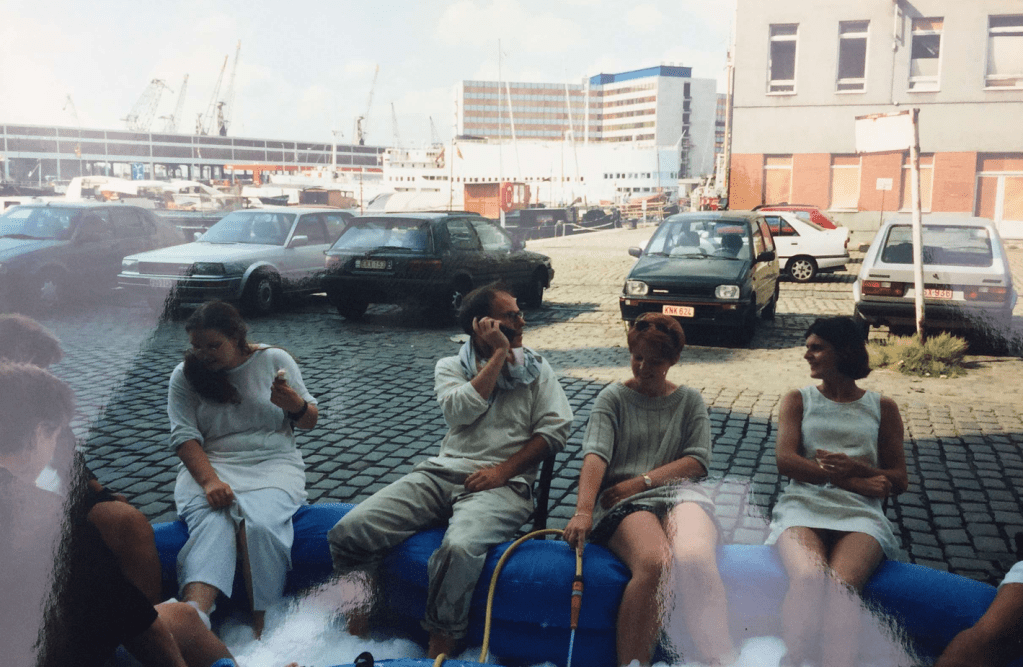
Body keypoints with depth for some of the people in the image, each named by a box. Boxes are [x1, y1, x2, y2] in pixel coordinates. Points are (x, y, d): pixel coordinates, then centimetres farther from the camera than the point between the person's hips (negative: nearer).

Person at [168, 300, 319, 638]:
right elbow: (184, 435, -3)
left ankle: (261, 624, -32)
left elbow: (309, 421, 11)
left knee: (259, 524, -33)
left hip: (273, 464, 0)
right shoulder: (185, 375, 7)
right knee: (211, 525, -32)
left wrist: (294, 404, -14)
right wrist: (209, 481, -20)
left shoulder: (275, 360, 7)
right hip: (208, 467, 1)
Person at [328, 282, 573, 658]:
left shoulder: (536, 369, 14)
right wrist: (499, 355, -3)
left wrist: (504, 470, -10)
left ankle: (439, 653, -18)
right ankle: (354, 633, 0)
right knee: (349, 531, -17)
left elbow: (556, 428, 1)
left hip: (502, 484, -2)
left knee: (459, 549, -36)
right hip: (442, 472, 3)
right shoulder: (451, 367, 15)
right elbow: (459, 411, -7)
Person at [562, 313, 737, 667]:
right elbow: (596, 454, -4)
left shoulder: (689, 401, 19)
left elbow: (697, 461, 7)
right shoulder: (613, 397, 13)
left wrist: (641, 481, -6)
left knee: (695, 559, -35)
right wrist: (583, 511, -21)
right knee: (654, 562, -35)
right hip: (623, 503, -1)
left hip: (679, 493, 2)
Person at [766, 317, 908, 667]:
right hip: (803, 507, 0)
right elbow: (785, 461, 4)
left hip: (860, 513, 0)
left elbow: (899, 480, 15)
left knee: (841, 585, -34)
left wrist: (856, 468, -7)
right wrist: (851, 480, -5)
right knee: (808, 577, -34)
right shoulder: (798, 400, 20)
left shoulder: (882, 408, 20)